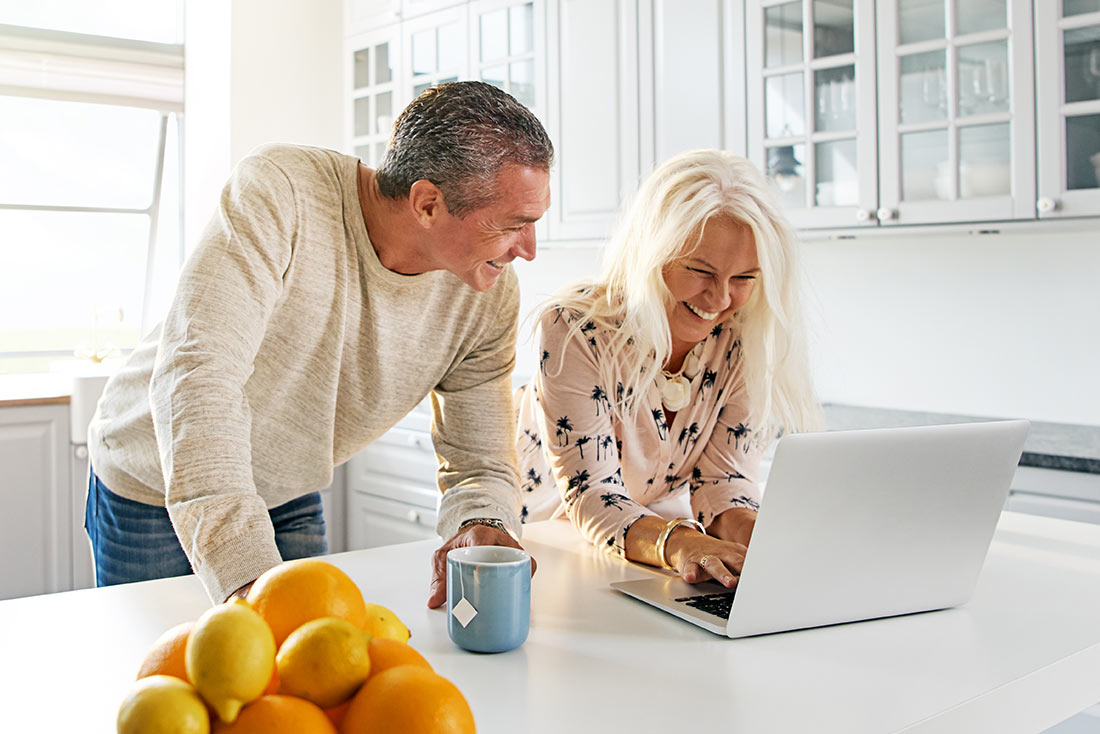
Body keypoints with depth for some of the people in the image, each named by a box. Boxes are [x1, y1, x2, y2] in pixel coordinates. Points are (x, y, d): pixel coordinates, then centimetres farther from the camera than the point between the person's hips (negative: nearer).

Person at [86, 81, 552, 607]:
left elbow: (481, 461, -11)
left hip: (291, 500, 3)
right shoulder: (276, 194, -33)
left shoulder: (490, 293, -18)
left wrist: (484, 524, -35)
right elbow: (196, 375, -42)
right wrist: (247, 571, -52)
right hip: (149, 486, -3)